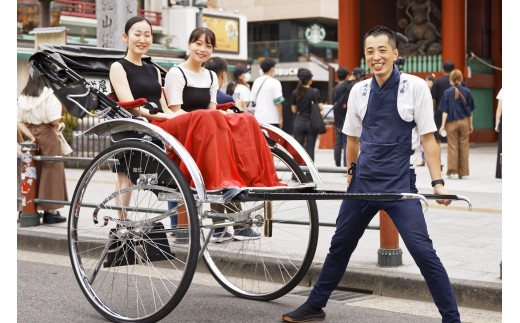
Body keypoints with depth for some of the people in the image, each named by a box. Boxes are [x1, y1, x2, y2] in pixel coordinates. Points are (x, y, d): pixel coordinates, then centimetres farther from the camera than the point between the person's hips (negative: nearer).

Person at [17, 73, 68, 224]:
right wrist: (57, 124, 4)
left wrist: (31, 136, 0)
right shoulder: (48, 94, -12)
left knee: (36, 170, 15)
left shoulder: (23, 97, 6)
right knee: (51, 169, 2)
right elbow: (54, 120, -18)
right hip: (47, 134, -6)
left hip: (32, 135, 6)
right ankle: (51, 212, 4)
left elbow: (19, 122, 3)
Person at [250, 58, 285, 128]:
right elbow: (278, 102, -10)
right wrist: (280, 119, -5)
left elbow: (252, 101, 14)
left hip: (258, 119, 6)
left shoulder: (256, 81, 11)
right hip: (272, 120, -6)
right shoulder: (275, 82, -7)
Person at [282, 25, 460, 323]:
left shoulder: (415, 87, -5)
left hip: (399, 183, -4)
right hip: (362, 182, 5)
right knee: (340, 245, 13)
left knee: (423, 250, -12)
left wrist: (437, 182, -12)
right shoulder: (359, 91, 7)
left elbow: (428, 138, -6)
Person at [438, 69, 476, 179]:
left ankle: (453, 171, 4)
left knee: (452, 147, 5)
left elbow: (445, 111, -8)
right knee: (464, 147, 7)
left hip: (451, 123, -1)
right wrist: (471, 124, 11)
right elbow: (470, 110, 4)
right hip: (464, 122, 2)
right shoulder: (467, 92, -1)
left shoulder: (447, 92, -7)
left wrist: (443, 125, -6)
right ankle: (463, 172, 9)